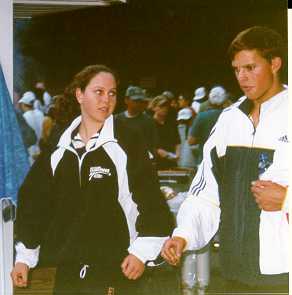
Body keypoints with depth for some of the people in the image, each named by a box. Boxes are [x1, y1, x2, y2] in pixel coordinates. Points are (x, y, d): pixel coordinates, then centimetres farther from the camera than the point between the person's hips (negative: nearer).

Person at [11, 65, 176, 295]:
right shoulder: (58, 149, 10)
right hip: (67, 271, 4)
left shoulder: (127, 143, -1)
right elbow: (33, 200, 15)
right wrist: (24, 258, 14)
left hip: (115, 270, -4)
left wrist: (141, 252, -8)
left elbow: (152, 202, -3)